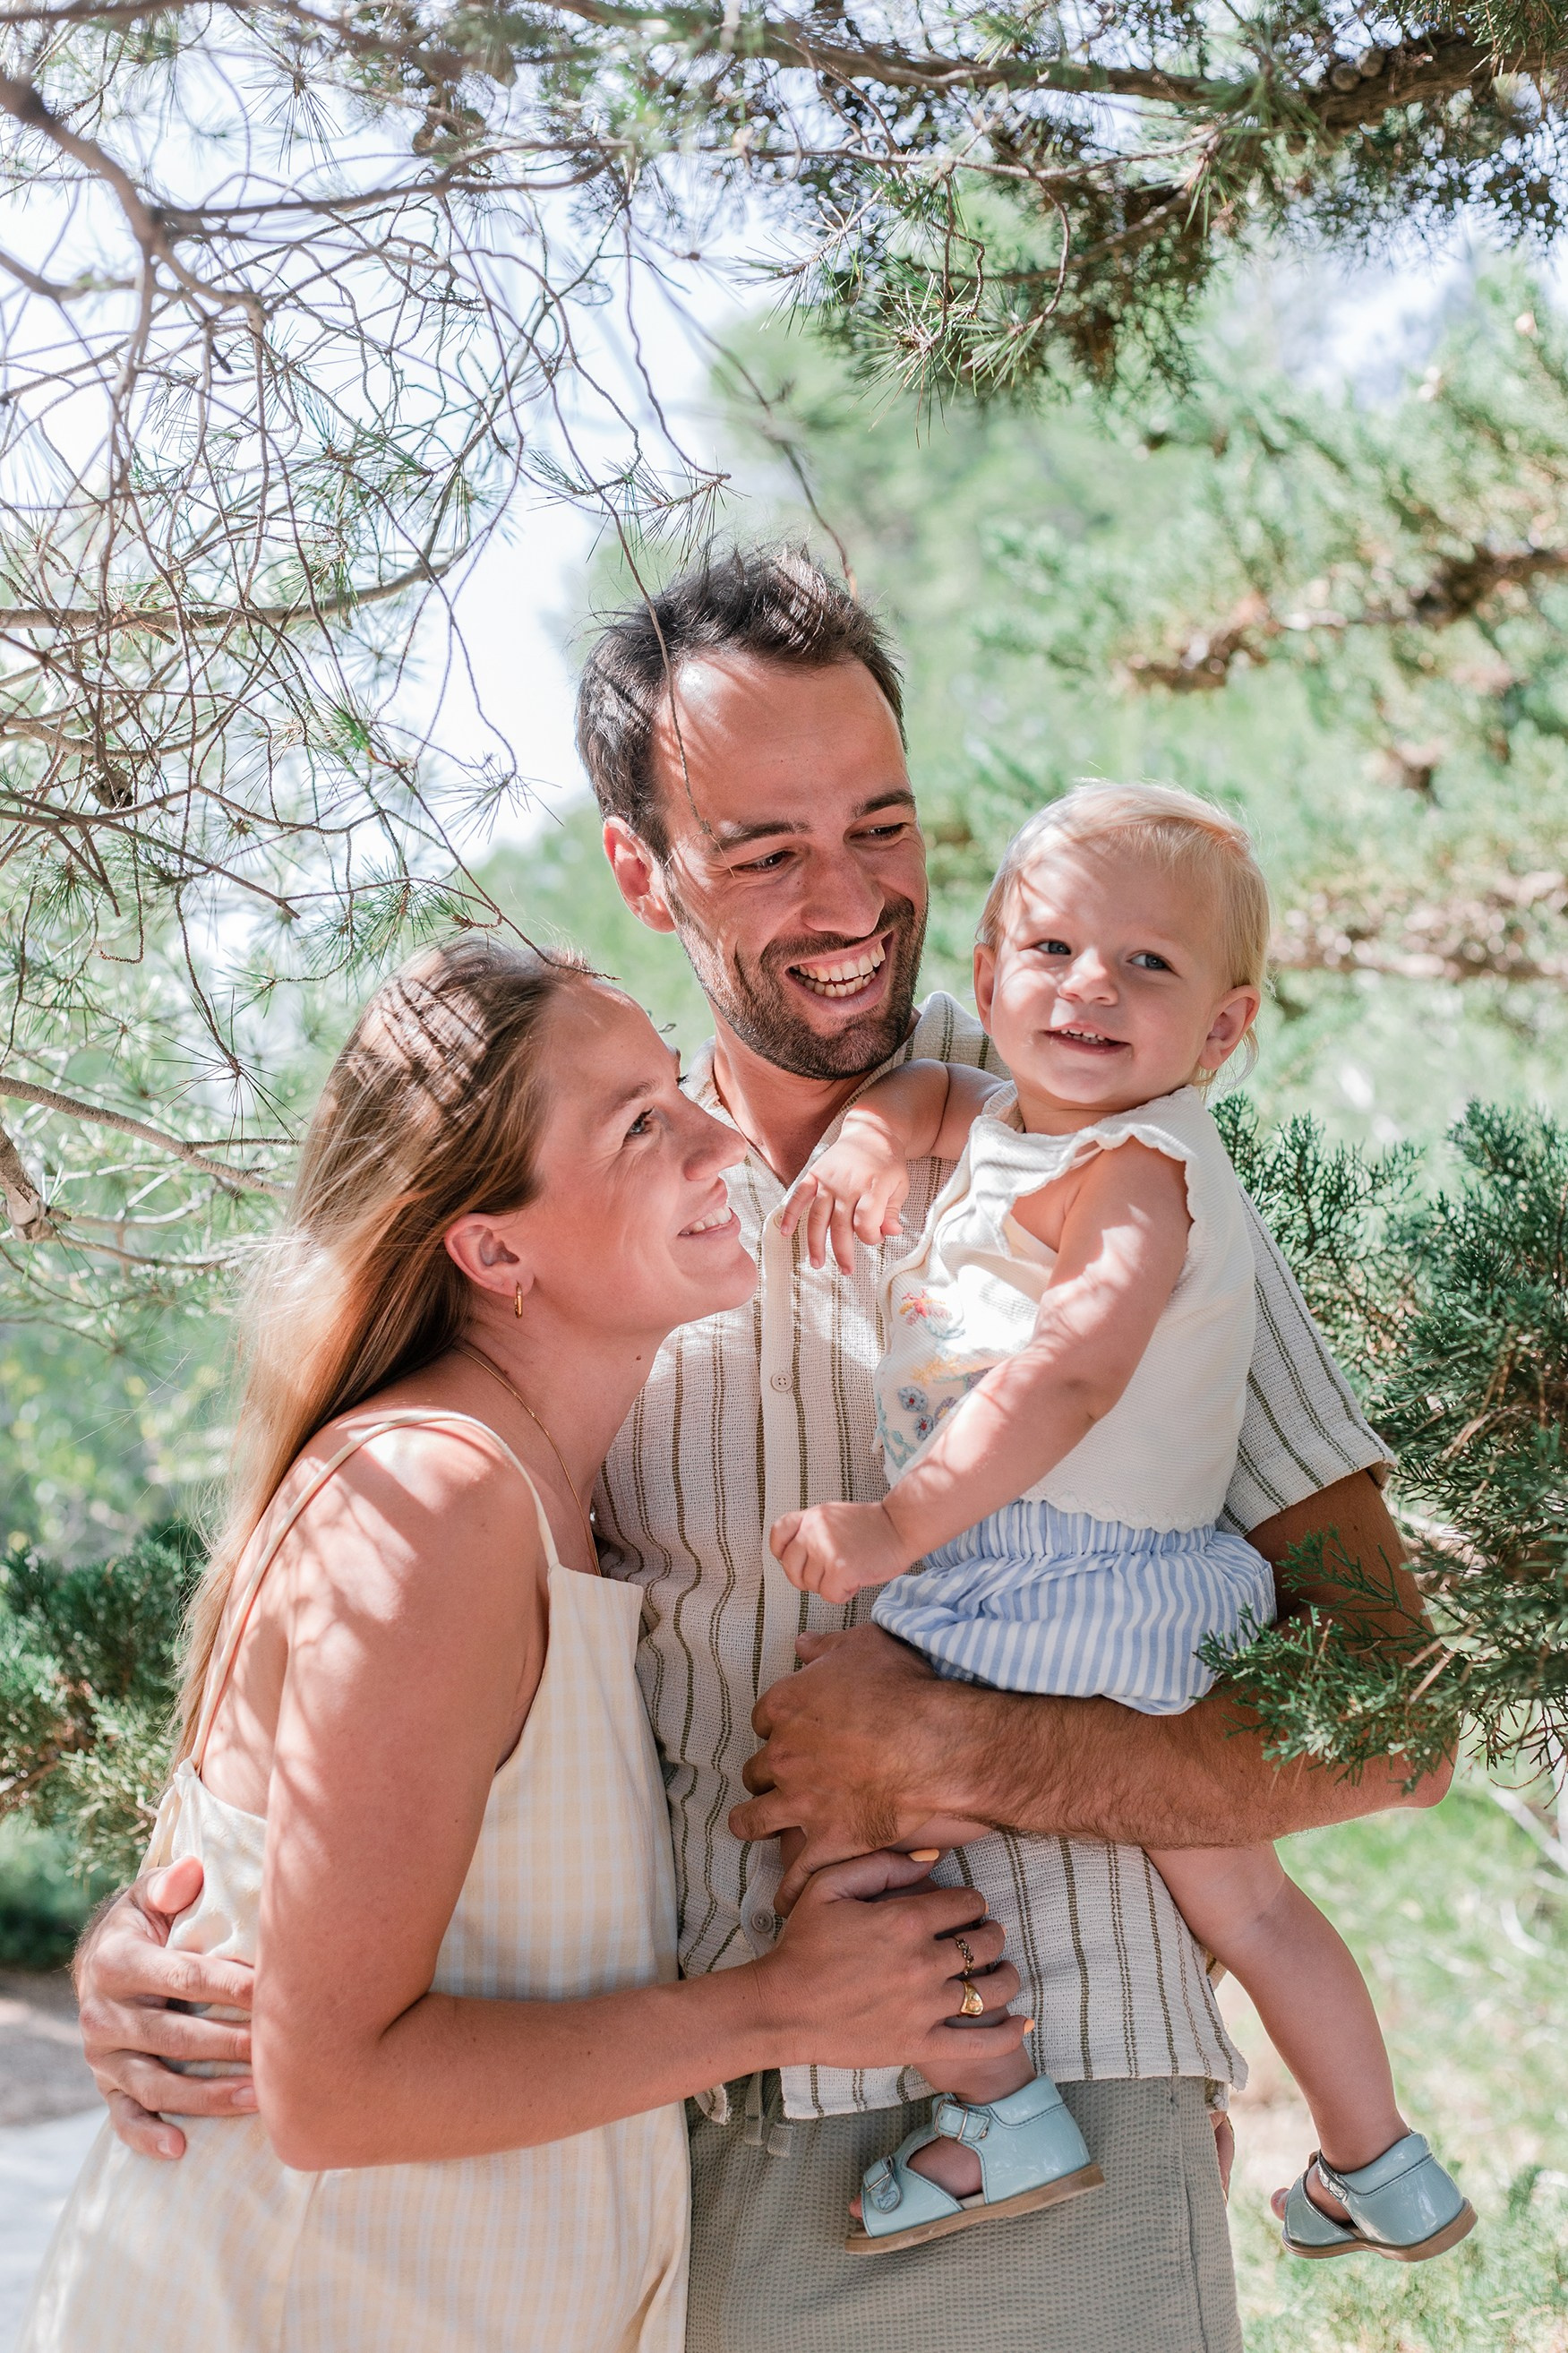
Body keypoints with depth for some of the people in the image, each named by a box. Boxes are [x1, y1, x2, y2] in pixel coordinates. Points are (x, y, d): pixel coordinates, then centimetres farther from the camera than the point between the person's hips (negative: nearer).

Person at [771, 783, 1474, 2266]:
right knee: (1238, 1895, 22)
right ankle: (1377, 2172, 36)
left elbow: (1068, 1375, -29)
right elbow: (923, 1093, 33)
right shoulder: (1022, 1127, 14)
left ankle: (1000, 2117, 0)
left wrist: (896, 1526, -28)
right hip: (1147, 1603, 10)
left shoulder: (1125, 1172, -15)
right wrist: (864, 1146, 10)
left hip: (1056, 1585, -10)